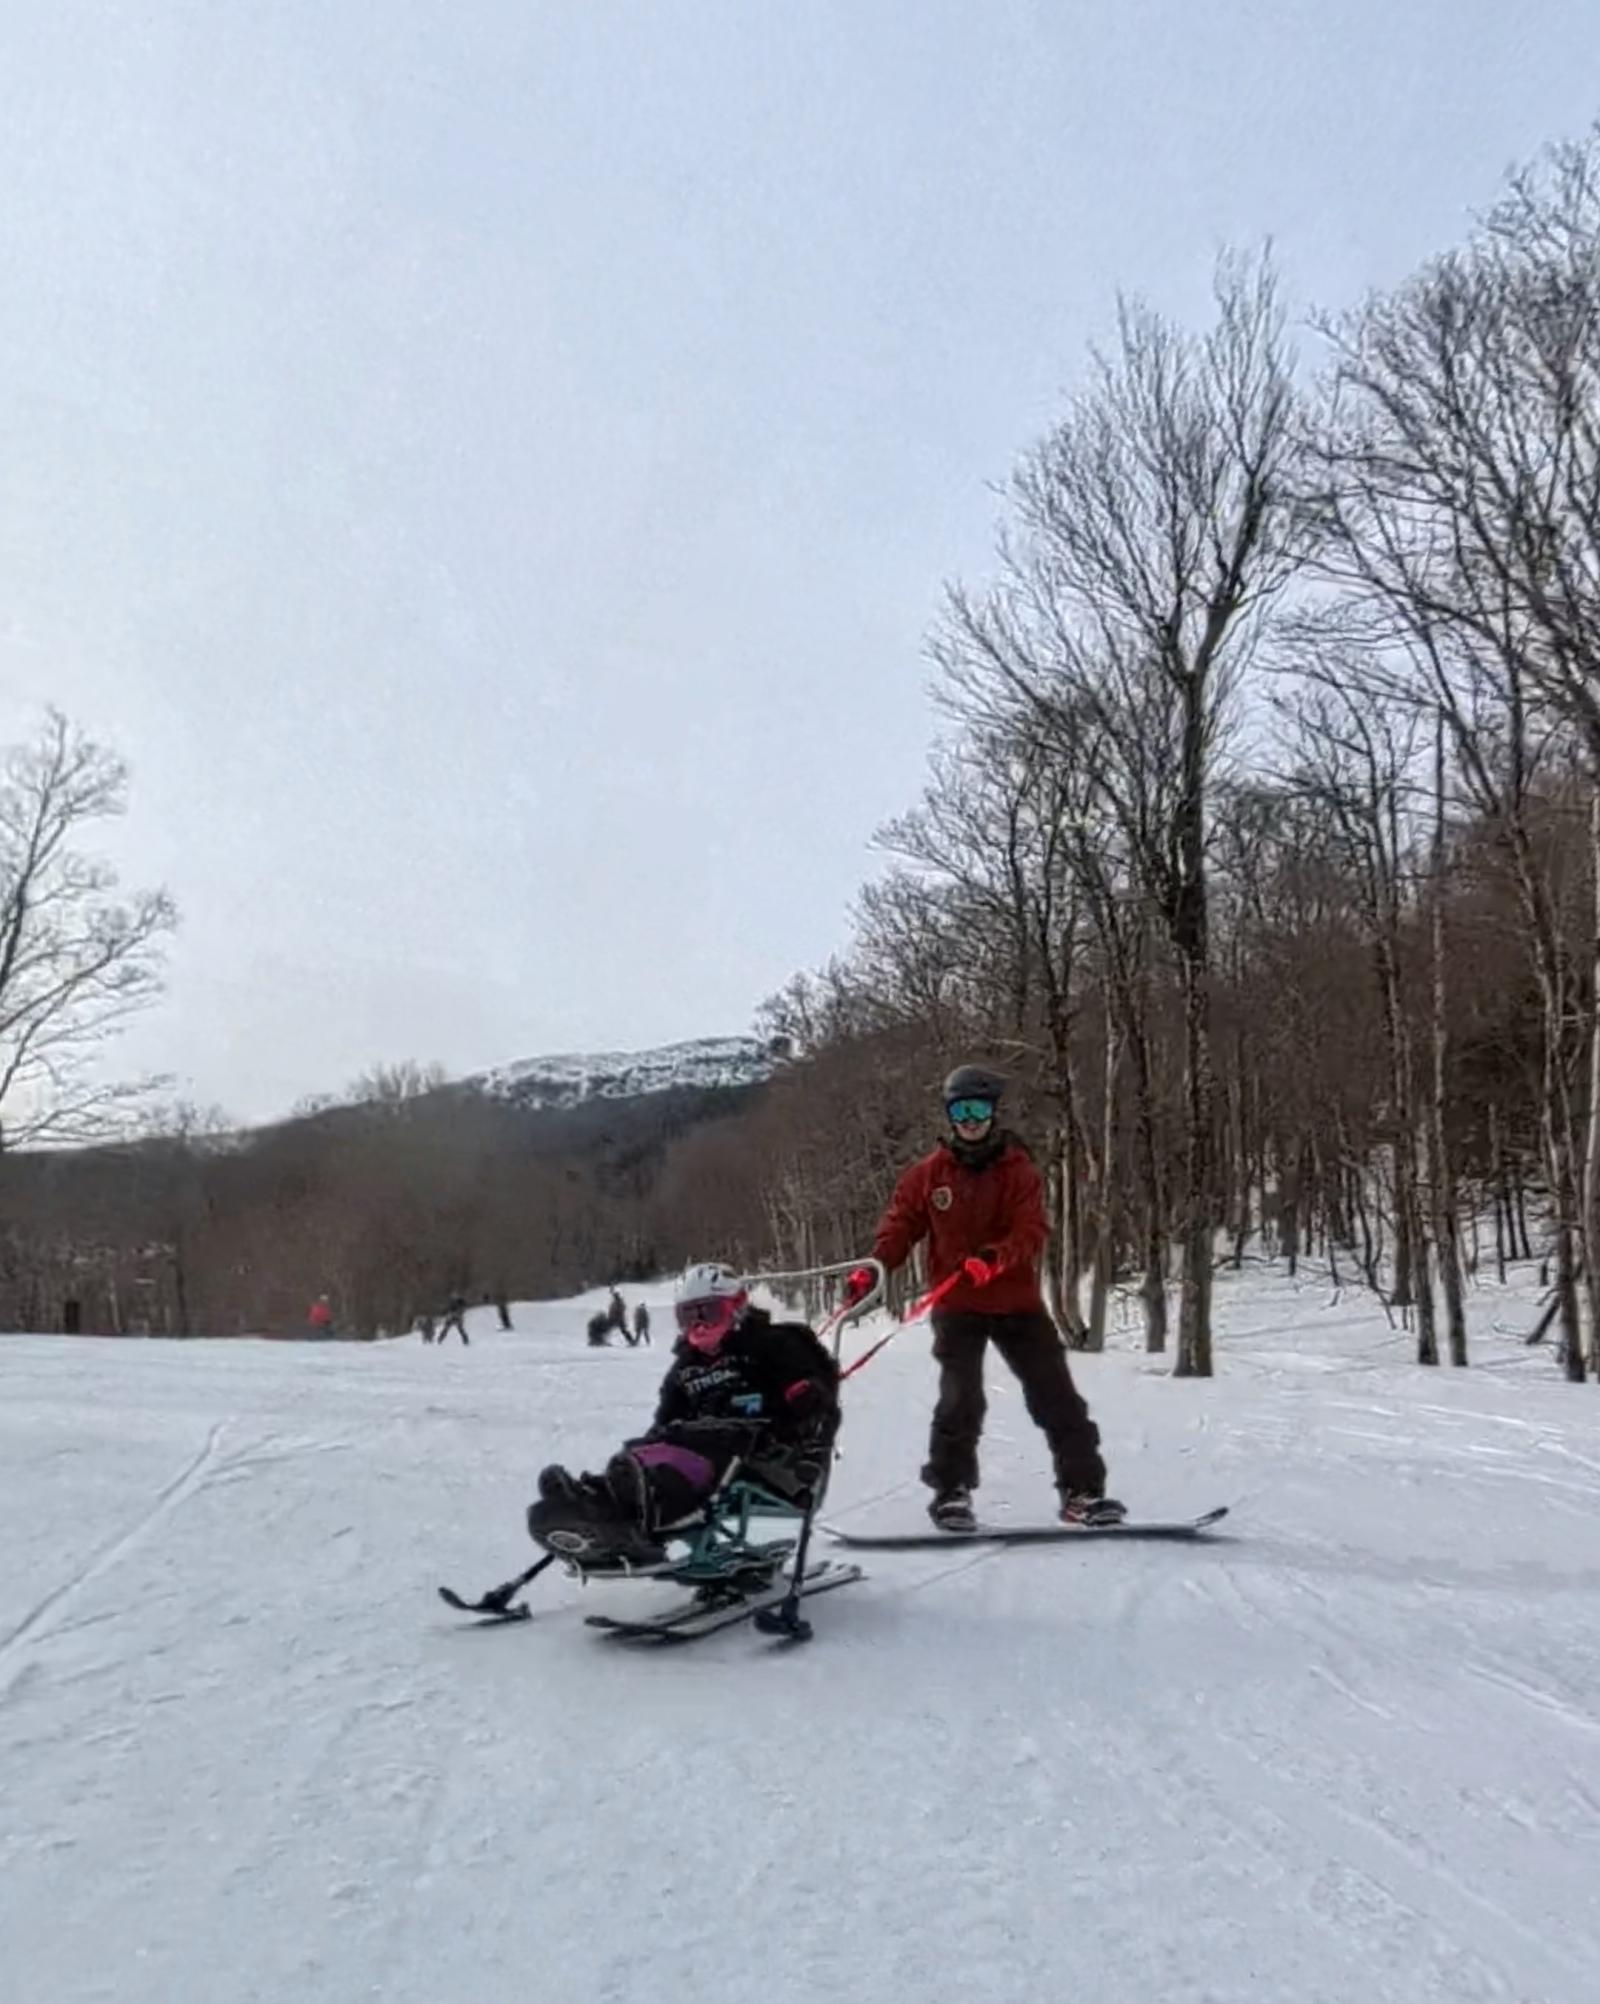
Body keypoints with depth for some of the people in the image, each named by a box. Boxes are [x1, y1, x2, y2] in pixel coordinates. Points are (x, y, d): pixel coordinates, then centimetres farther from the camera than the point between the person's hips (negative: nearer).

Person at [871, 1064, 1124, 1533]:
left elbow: (1032, 1231, -12)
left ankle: (1082, 1490, 10)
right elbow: (899, 1226, 5)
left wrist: (994, 1259, -31)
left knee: (1057, 1396, 1)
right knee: (960, 1401, -9)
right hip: (956, 1305, 0)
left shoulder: (1018, 1169, -1)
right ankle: (950, 1491, 6)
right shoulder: (928, 1173, 3)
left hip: (1017, 1301, 1)